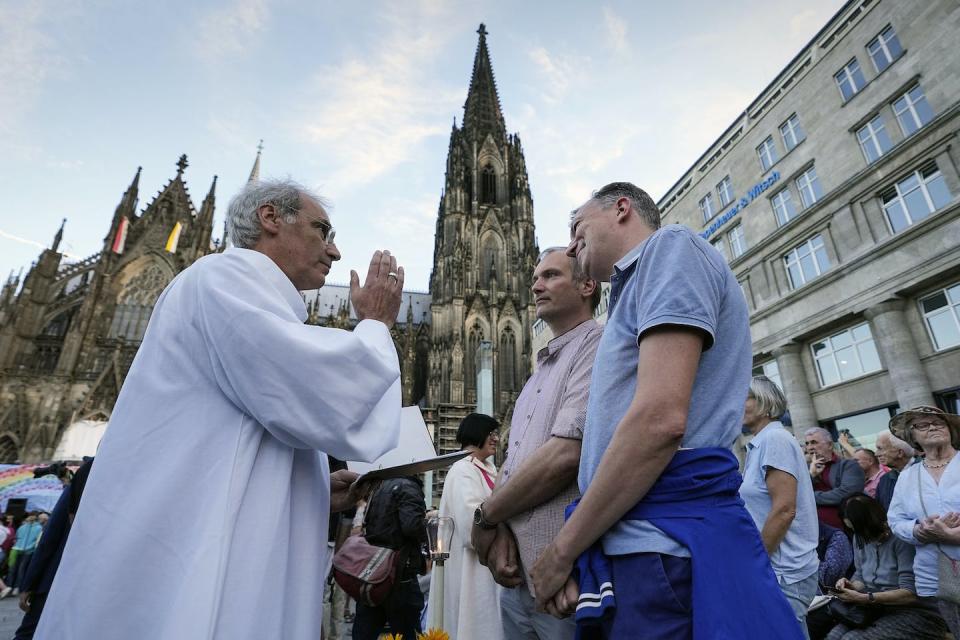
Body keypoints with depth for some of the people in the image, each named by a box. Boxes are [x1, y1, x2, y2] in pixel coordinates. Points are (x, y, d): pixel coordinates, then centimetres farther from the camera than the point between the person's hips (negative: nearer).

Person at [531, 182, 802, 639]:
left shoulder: (670, 246, -6)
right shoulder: (636, 287, 22)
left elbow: (661, 419, -21)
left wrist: (562, 549, -11)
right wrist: (574, 556, 9)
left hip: (665, 549, -9)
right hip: (641, 548, 9)